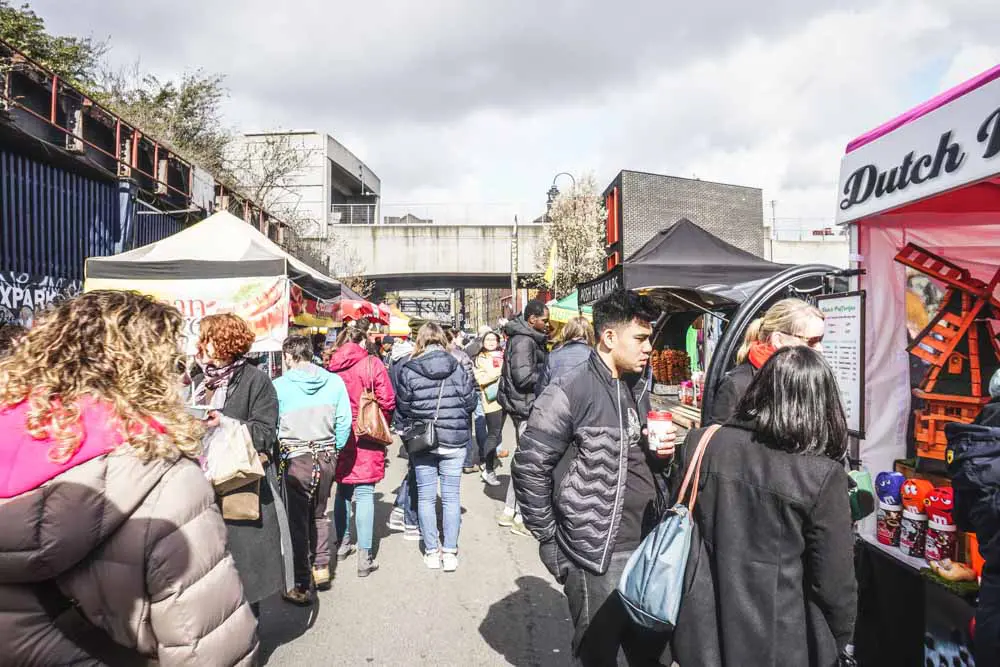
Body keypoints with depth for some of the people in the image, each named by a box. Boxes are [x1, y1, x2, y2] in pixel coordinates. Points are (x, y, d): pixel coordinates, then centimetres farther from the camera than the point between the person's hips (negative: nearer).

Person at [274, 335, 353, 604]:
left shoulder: (279, 386, -8)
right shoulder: (334, 382, -1)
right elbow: (344, 421, -1)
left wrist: (278, 453, 9)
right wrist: (333, 450, 11)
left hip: (296, 459, -3)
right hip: (327, 457, 3)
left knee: (298, 521, 6)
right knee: (319, 514, 22)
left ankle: (301, 586, 10)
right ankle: (321, 568, 27)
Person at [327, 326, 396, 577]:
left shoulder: (331, 366, 0)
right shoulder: (372, 364, -9)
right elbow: (387, 401, -10)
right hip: (365, 436, -4)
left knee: (342, 491, 19)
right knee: (365, 494, -1)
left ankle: (342, 544, 32)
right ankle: (364, 556, 0)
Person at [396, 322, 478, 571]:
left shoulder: (408, 371, -8)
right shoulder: (458, 368, -5)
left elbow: (404, 407, -1)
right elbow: (470, 403, 2)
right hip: (455, 441, 1)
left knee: (426, 496, 11)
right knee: (451, 496, 8)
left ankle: (432, 552, 17)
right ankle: (450, 553, 12)